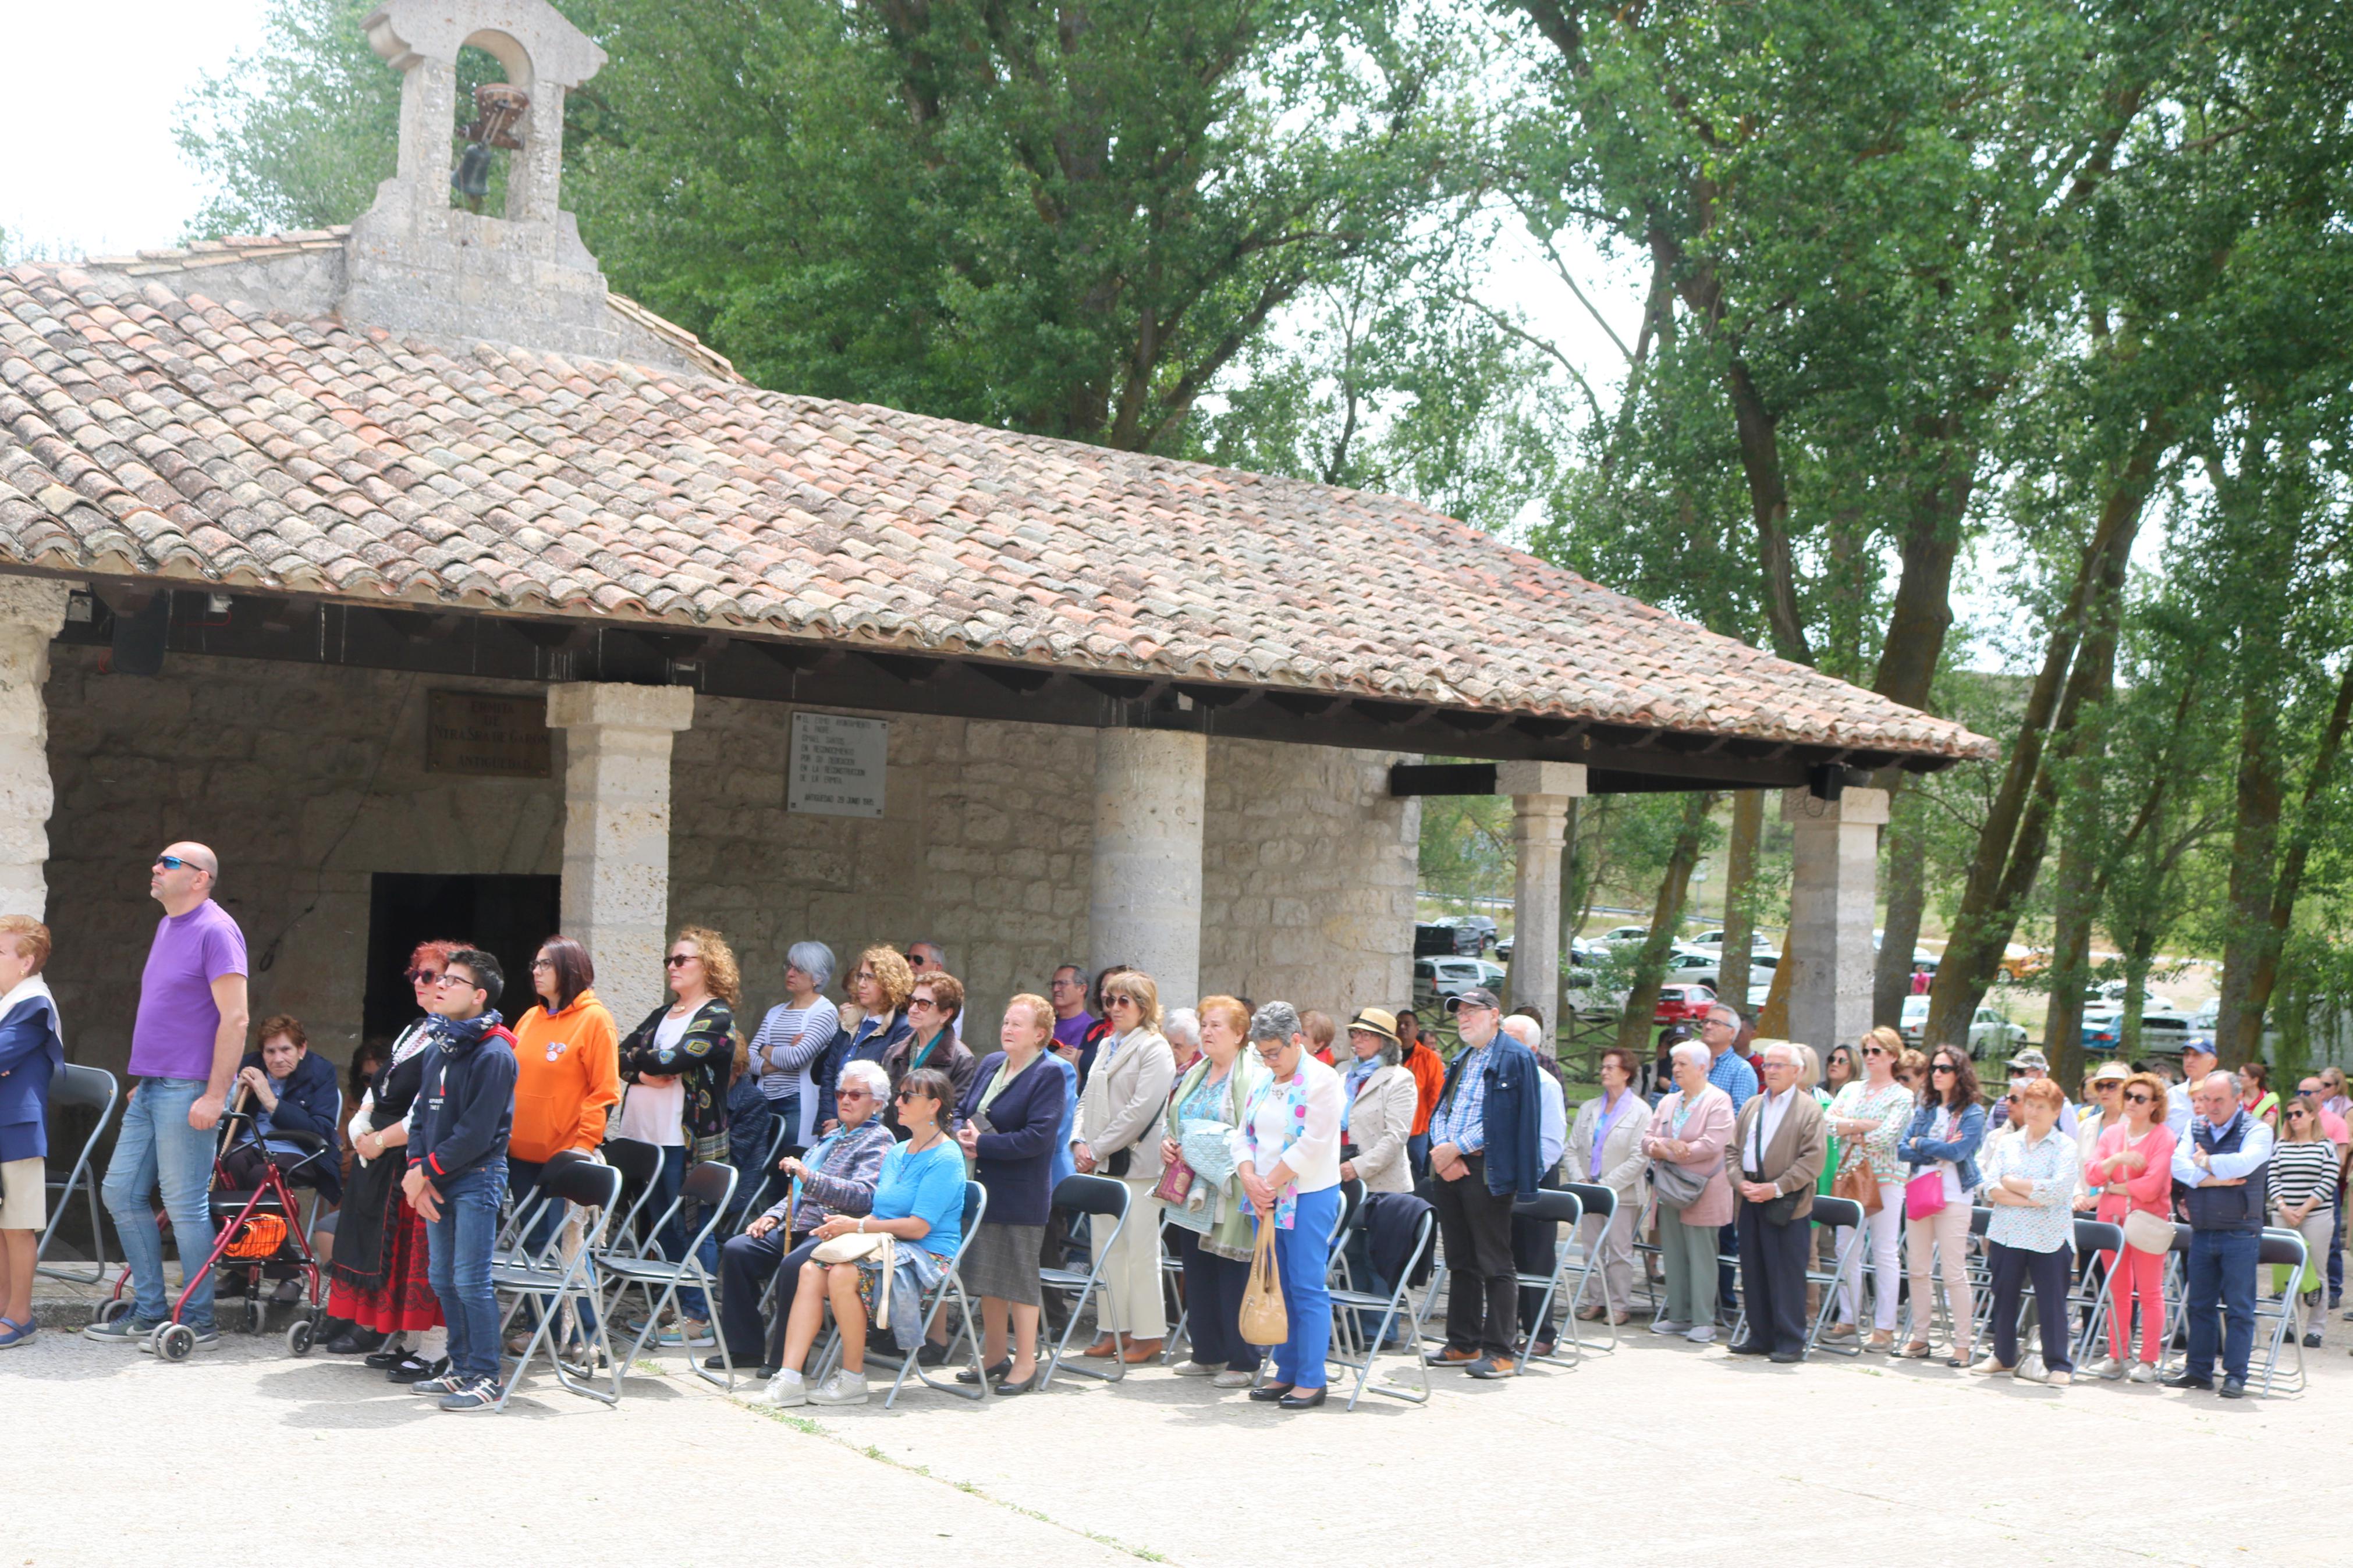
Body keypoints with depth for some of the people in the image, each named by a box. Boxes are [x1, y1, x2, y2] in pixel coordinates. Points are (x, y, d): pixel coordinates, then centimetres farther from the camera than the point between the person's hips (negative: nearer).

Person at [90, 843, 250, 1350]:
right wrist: (141, 1080, 20)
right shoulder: (167, 927, 16)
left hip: (187, 1089, -9)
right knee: (122, 1193, 11)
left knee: (185, 1203, -4)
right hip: (150, 1088, 9)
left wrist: (215, 1095, -21)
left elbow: (235, 1017, -18)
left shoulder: (215, 930, -12)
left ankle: (198, 1322, 5)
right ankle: (148, 1311, 19)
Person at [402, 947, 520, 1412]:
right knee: (442, 1278, 12)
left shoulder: (493, 1054, -13)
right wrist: (417, 1170, -2)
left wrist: (426, 1170, -11)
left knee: (471, 1281, -8)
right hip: (437, 1180, 8)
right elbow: (421, 1115, 13)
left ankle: (485, 1379, -2)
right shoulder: (438, 1050, 13)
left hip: (477, 1178, -8)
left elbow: (476, 1133, -16)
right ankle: (462, 1368, 22)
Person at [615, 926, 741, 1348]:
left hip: (686, 1140, -7)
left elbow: (674, 1059, -18)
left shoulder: (717, 1017, -5)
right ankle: (671, 1308, 19)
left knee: (691, 1226, -4)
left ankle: (698, 1317, 0)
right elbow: (623, 1055, 11)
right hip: (644, 1134, 7)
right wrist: (644, 1073, -9)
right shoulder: (662, 1012, 19)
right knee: (662, 1226, 11)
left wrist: (641, 1058, -1)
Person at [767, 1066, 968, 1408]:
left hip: (926, 1256, -8)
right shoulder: (898, 1153, 19)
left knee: (844, 1274, -31)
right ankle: (790, 1377, -23)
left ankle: (853, 1380, -17)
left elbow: (918, 1226, -16)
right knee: (812, 1270, -17)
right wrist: (843, 1226, -1)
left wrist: (858, 1226, -13)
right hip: (888, 1247, 8)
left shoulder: (945, 1159, -9)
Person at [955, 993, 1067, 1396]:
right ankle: (994, 1356, 26)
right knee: (987, 1273, 13)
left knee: (1019, 1276, -1)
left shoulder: (1050, 1075, -11)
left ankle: (1026, 1363, 8)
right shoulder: (990, 1064, 12)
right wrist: (962, 1135, -4)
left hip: (1021, 1196, -7)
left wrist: (982, 1144, -17)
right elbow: (963, 1112, 20)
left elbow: (1038, 1137, -20)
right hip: (982, 1188, 7)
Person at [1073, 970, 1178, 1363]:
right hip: (1102, 1165, 8)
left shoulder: (1154, 1049, -6)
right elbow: (1087, 1099, 19)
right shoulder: (1106, 1046, 19)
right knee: (1108, 1250, 9)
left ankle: (1148, 1334, 2)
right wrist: (1080, 1142, 1)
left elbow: (1141, 1109, -15)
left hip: (1138, 1164, -8)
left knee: (1141, 1251, -4)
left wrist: (1099, 1148, -13)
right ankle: (1114, 1329, 15)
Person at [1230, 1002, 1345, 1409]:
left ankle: (1311, 1381, -1)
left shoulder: (1322, 1080, -9)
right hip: (1265, 1197, 7)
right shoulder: (1263, 1082, 14)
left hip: (1309, 1198, -7)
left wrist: (1270, 1185, -12)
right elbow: (1244, 1135, 11)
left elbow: (1311, 1146, -15)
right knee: (1276, 1288, 9)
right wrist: (1251, 1181, -6)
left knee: (1307, 1289, -6)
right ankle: (1286, 1373, 16)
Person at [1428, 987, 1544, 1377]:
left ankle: (1500, 1352, -2)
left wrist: (1456, 1148, -15)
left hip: (1486, 1170, -8)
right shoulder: (1462, 1060, 20)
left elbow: (1504, 1120, -14)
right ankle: (1463, 1344, 19)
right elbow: (1440, 1111, 18)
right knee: (1461, 1263, 13)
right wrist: (1441, 1148, -3)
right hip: (1448, 1169, 8)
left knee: (1495, 1264, -5)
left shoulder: (1515, 1058, -6)